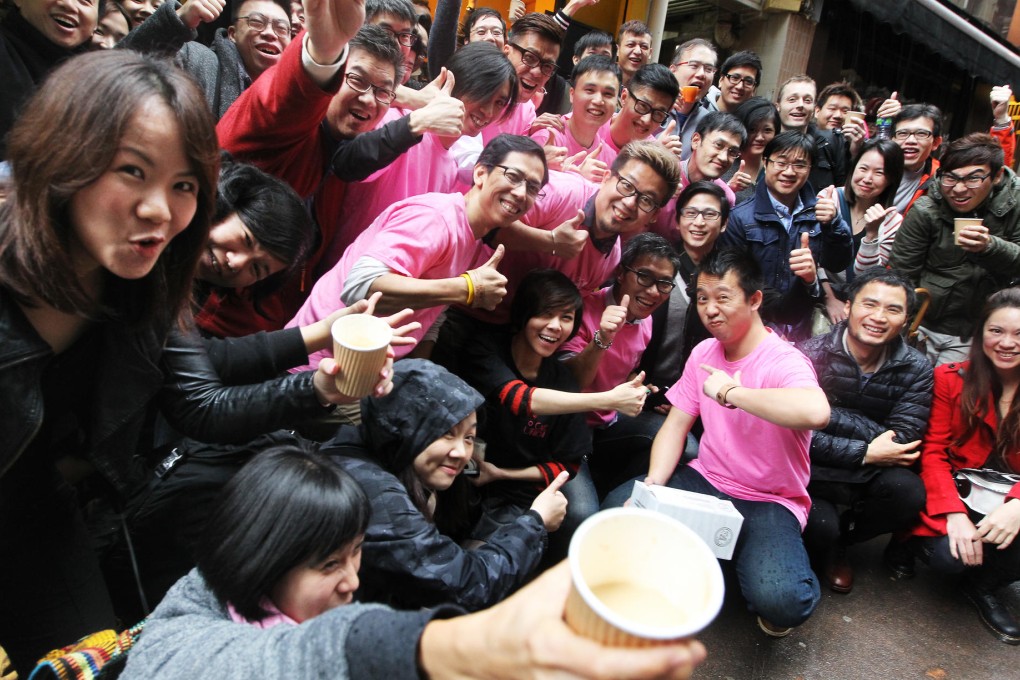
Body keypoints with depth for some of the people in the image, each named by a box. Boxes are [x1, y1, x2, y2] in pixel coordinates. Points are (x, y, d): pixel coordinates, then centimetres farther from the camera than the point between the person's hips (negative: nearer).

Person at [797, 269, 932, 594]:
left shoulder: (916, 369, -3)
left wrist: (827, 413, -21)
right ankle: (826, 547, 14)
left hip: (872, 472, 3)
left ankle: (840, 541, 5)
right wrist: (864, 453, -19)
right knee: (821, 527, -29)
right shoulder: (813, 354, -12)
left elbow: (901, 442, -15)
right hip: (816, 472, -3)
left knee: (908, 492, -28)